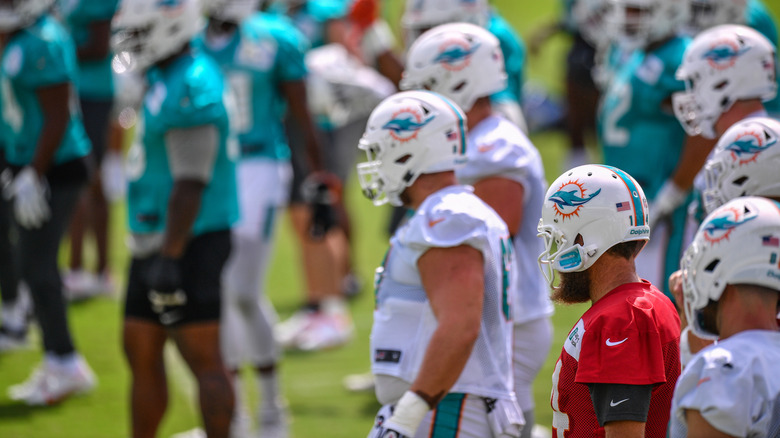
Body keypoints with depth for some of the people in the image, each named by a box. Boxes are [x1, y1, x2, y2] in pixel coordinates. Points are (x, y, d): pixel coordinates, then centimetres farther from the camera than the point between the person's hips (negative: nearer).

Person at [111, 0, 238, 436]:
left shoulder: (192, 89, -19)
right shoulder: (165, 78, 13)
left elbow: (190, 185, -23)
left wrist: (169, 257, -24)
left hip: (188, 242, -11)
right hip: (156, 240, 11)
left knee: (204, 359, -7)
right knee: (141, 352, 15)